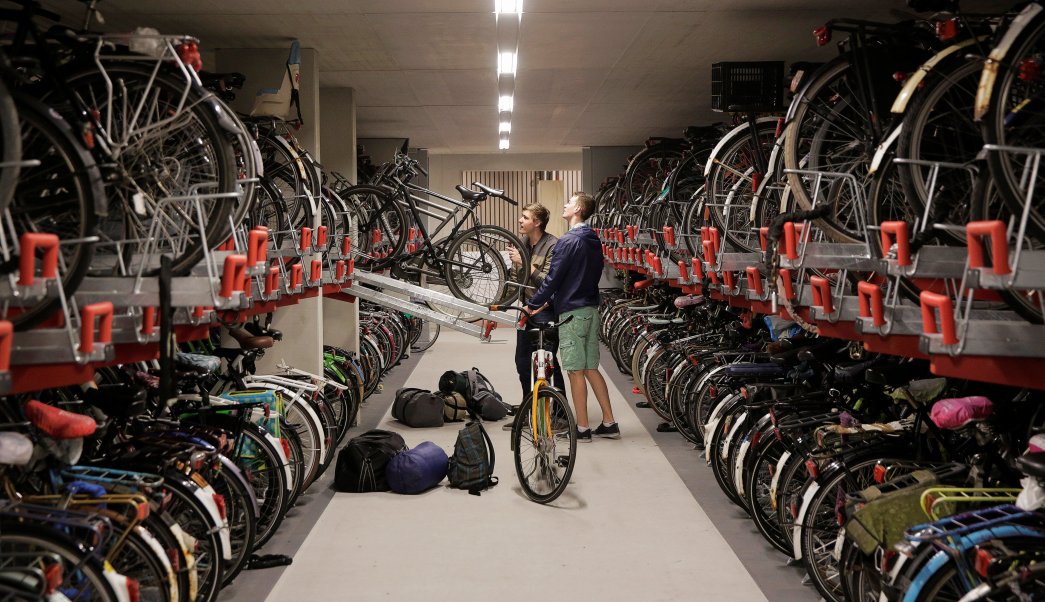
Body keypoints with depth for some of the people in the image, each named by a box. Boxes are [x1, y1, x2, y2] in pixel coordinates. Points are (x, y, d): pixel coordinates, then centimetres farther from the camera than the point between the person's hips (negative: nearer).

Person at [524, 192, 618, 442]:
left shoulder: (568, 241, -15)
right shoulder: (594, 241, 13)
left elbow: (553, 278, -15)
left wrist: (534, 304, -3)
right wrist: (549, 300, 20)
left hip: (572, 312, -8)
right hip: (592, 309, 8)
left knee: (576, 371, -2)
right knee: (591, 369, 12)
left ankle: (582, 428, 3)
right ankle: (609, 424, 13)